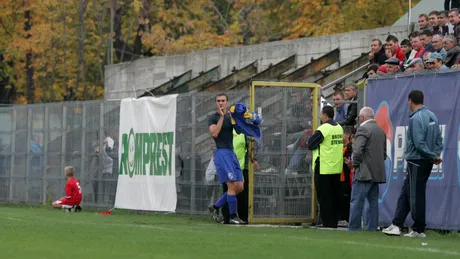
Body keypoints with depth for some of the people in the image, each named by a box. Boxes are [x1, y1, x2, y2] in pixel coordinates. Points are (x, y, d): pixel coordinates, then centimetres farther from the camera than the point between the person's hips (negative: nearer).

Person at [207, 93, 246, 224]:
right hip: (222, 153, -7)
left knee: (240, 187, 4)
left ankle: (215, 207, 14)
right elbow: (214, 133, -17)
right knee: (232, 185, -13)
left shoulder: (230, 116, 18)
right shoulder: (214, 118, -1)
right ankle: (233, 217, -6)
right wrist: (222, 117, -17)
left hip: (232, 153, 7)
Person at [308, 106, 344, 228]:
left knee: (324, 198, -1)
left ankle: (328, 224, -2)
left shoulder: (323, 129, -15)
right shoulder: (339, 128, 8)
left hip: (323, 169, -7)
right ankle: (334, 223, 15)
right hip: (337, 168, 7)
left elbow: (310, 145, -10)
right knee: (335, 197, 11)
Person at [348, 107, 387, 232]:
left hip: (364, 173, -8)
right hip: (377, 173, 8)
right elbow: (384, 153, 20)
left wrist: (355, 164, -4)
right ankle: (372, 228, 11)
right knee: (373, 202, 10)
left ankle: (353, 228, -7)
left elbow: (357, 151, -19)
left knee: (356, 202, -6)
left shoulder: (363, 129, -11)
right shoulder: (381, 130, 17)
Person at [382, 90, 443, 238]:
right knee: (405, 193, 13)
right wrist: (436, 155, 6)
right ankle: (396, 225, 15)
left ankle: (418, 230, 5)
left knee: (416, 196, -1)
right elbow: (439, 138, 13)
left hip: (417, 161, -9)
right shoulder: (432, 116, 11)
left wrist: (433, 156, -9)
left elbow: (419, 144, -21)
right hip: (427, 162, 9)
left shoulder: (415, 119, -17)